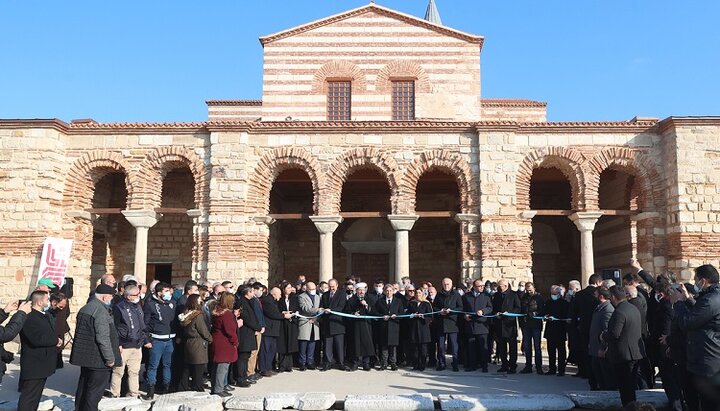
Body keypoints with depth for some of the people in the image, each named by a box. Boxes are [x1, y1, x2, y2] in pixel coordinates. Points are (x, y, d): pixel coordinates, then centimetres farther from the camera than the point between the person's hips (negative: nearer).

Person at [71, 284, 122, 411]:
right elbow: (103, 338, -23)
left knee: (83, 386, 19)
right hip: (98, 358, -10)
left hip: (84, 356, 10)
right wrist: (110, 358, -16)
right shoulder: (101, 311, -18)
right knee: (95, 391, -3)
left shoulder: (84, 308, 13)